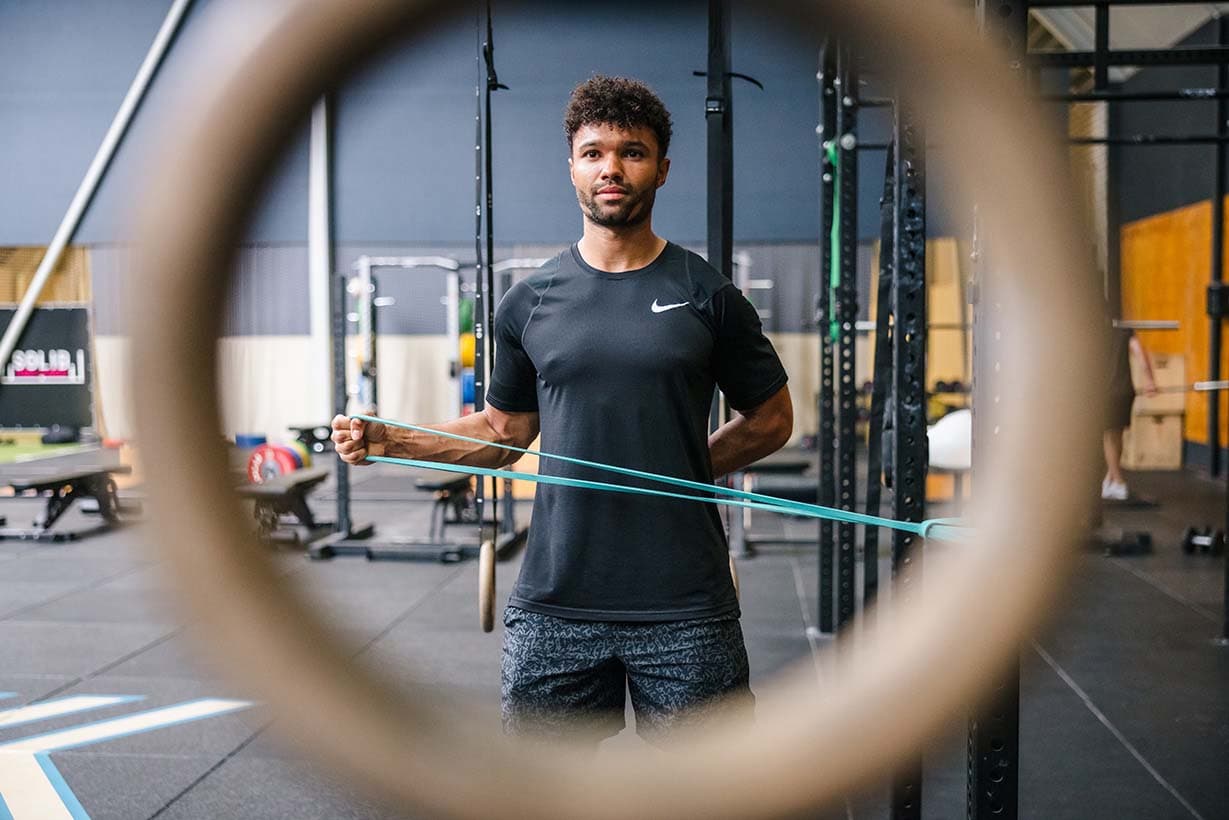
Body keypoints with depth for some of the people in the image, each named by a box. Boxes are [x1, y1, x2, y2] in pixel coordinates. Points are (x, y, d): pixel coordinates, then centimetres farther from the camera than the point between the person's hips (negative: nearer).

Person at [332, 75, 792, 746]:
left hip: (685, 611, -1)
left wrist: (686, 465, -2)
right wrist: (384, 439, 3)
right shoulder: (531, 301, 6)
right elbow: (504, 431, 14)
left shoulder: (707, 296, 0)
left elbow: (771, 420, 10)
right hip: (555, 605, 2)